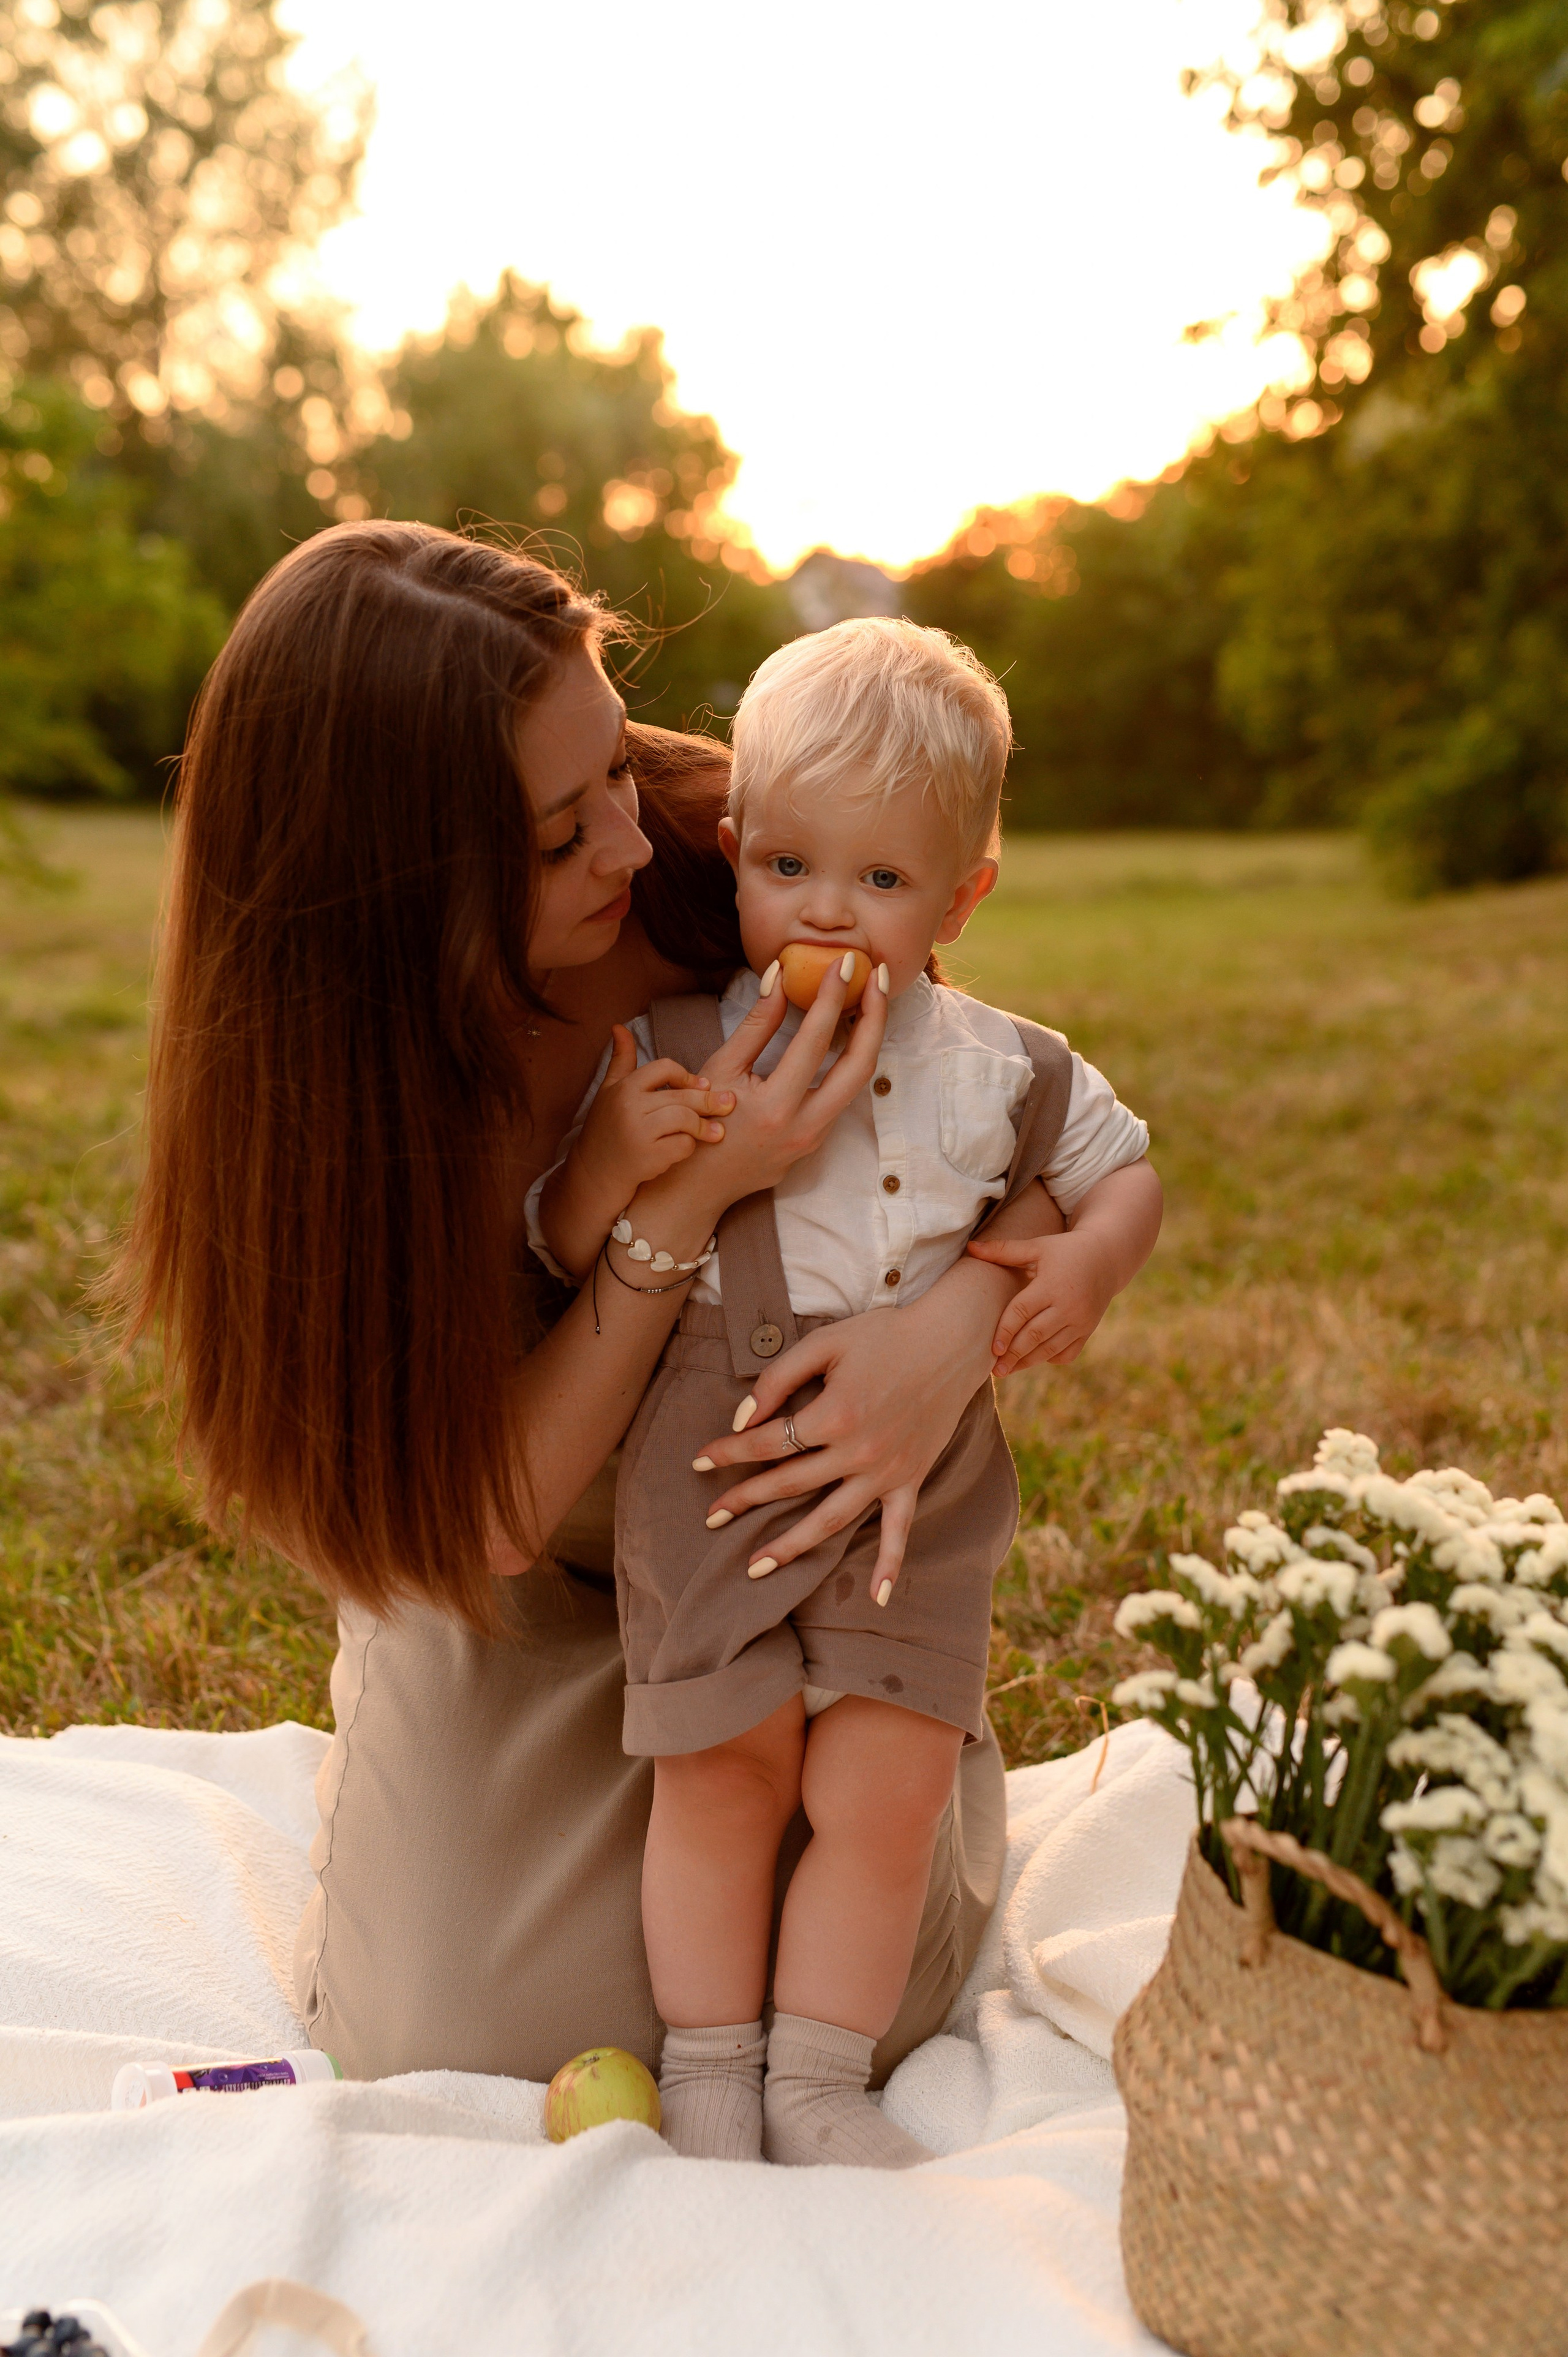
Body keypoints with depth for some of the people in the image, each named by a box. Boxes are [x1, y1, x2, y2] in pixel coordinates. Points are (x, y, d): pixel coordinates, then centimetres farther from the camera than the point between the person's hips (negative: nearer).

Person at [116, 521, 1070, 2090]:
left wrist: (954, 1331, -36)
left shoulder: (711, 873, -24)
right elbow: (487, 1514, -26)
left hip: (775, 1523, 1)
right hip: (515, 1579, -1)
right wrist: (690, 1202, -38)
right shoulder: (309, 1090, -26)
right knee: (462, 2044, -3)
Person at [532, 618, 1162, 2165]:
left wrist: (1092, 1259, -6)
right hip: (712, 1479, -1)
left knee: (887, 1794, 1)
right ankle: (708, 2073, 28)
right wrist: (609, 1161, -22)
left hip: (916, 1491, 2)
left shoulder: (1002, 1072, 1)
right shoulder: (669, 1057, -5)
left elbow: (1128, 1169, 16)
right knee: (721, 1777, 6)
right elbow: (561, 1252, -1)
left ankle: (818, 2086, 22)